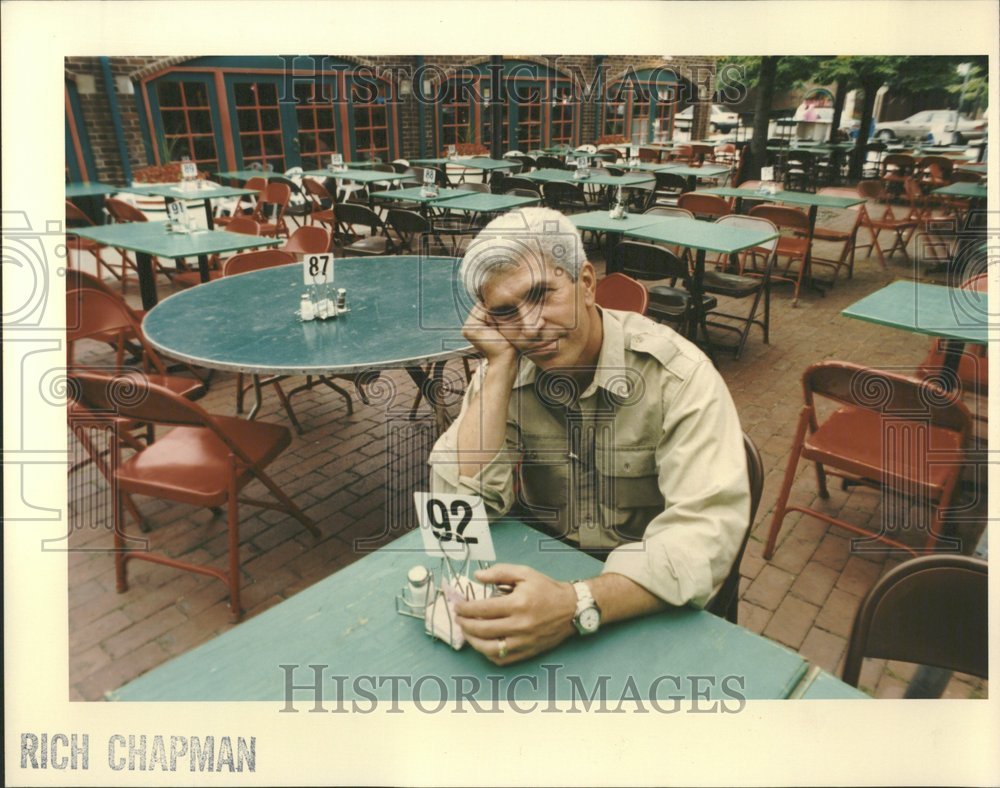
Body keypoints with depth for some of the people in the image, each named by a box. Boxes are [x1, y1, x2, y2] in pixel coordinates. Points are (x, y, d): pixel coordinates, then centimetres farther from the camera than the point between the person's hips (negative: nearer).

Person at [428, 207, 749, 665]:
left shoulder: (677, 374, -19)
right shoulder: (504, 373, -6)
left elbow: (707, 529, -28)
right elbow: (463, 505, -15)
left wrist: (578, 607, -41)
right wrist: (500, 366, -20)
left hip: (645, 605, -2)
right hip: (540, 578, 3)